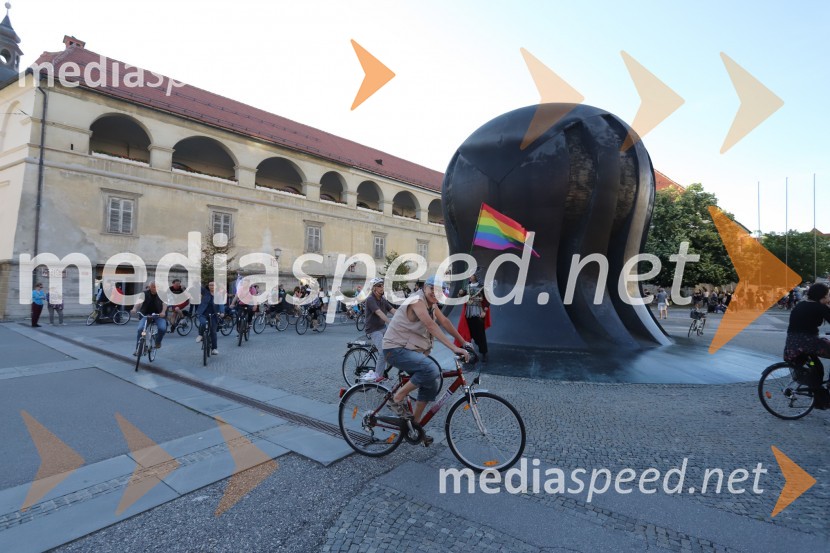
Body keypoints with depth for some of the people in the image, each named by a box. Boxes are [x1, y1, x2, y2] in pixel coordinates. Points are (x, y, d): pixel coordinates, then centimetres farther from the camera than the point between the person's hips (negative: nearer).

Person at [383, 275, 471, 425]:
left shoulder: (432, 304, 7)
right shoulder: (417, 300, -22)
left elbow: (445, 322, 13)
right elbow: (431, 326, -34)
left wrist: (464, 342, 13)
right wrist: (454, 348, -40)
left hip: (411, 350, 10)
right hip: (396, 349, -10)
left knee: (431, 386, 9)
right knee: (431, 370, -30)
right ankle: (397, 399, -12)